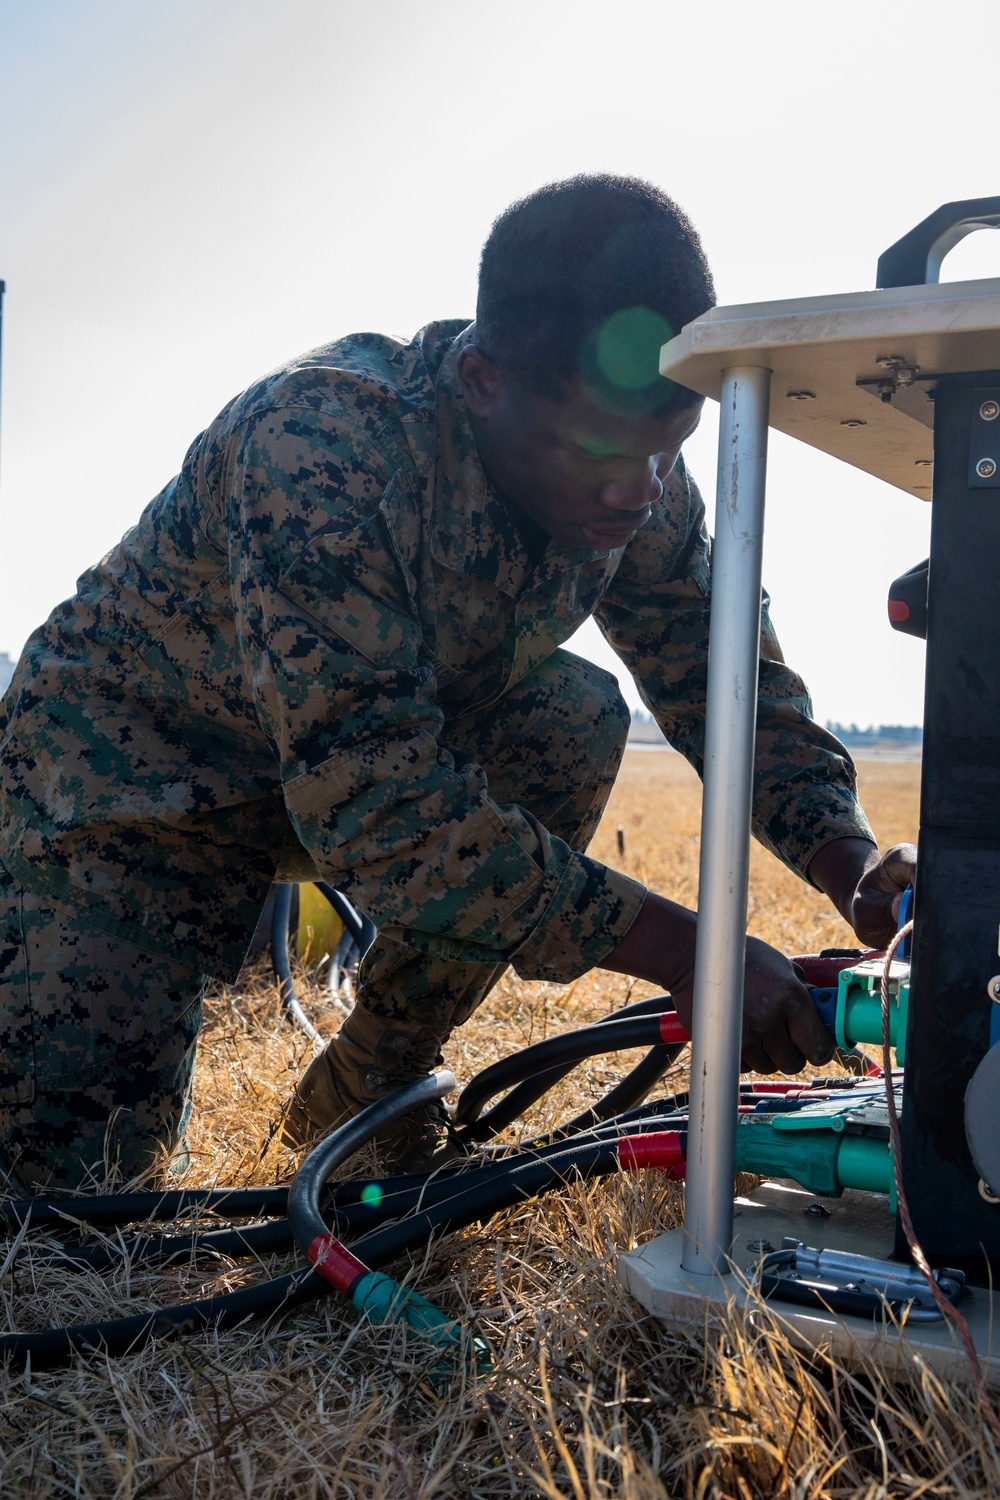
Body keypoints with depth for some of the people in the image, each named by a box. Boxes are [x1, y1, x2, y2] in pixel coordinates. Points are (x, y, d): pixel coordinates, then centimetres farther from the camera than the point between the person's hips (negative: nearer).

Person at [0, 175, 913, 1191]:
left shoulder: (638, 485, -14)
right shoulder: (322, 447, -35)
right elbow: (374, 801, -40)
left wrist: (851, 862, -24)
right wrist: (685, 954, -40)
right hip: (133, 757, -5)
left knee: (575, 723, -22)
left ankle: (364, 1086, -4)